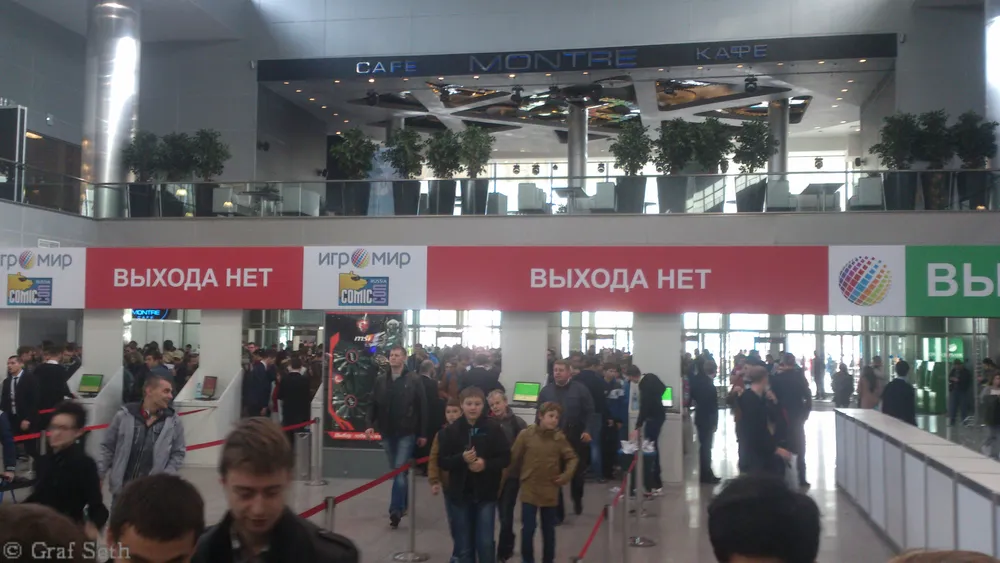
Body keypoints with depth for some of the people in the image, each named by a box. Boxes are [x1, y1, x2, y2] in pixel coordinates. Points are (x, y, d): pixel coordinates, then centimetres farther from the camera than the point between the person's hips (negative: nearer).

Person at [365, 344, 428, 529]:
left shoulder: (414, 380, -6)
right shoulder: (380, 379, 5)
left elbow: (422, 407, -5)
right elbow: (373, 404, 7)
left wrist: (423, 433, -6)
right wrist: (371, 425, -7)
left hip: (407, 433, -4)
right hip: (387, 433, 4)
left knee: (400, 471, -10)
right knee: (394, 471, 14)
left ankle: (395, 511, -9)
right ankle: (402, 505, 29)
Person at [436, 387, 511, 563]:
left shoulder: (493, 428, -6)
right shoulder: (452, 430, -3)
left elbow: (505, 458, -3)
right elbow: (442, 461, -2)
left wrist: (486, 464, -19)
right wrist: (461, 459, -19)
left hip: (486, 494, -1)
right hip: (461, 493, 2)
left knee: (485, 542, 0)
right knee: (465, 544, 12)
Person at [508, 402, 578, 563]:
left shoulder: (560, 437, -5)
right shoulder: (526, 435, -10)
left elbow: (572, 458, 5)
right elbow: (514, 458, -2)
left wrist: (566, 475, -6)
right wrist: (522, 475, 5)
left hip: (550, 492, 2)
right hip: (529, 490, -2)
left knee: (549, 530, 14)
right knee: (528, 529, 2)